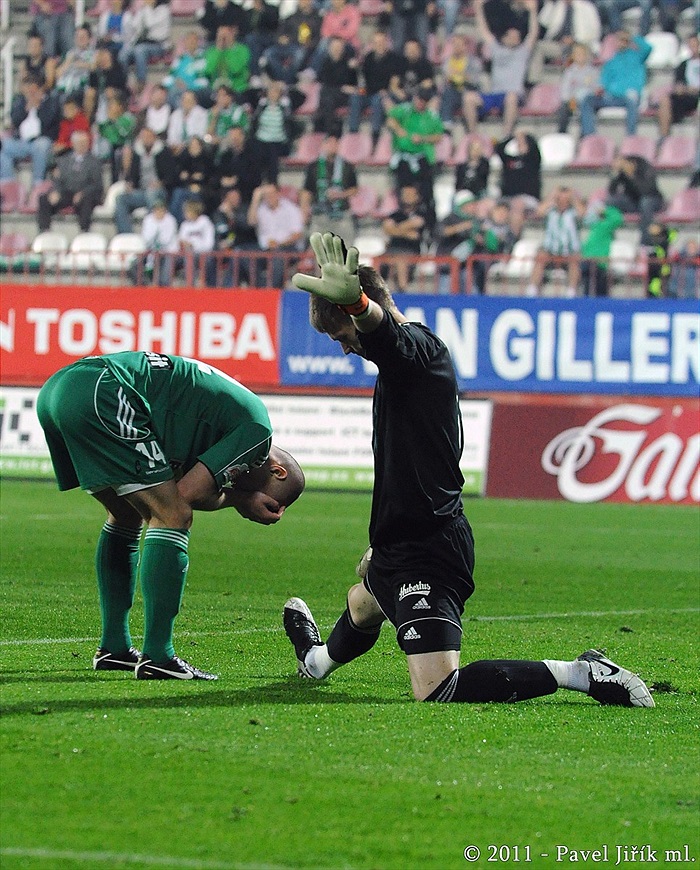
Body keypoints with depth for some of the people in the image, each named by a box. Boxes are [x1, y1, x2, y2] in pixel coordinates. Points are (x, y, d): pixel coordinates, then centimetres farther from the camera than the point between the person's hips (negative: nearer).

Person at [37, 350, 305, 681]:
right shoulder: (256, 429, 1)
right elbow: (186, 492, -5)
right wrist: (237, 498, 12)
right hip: (101, 395, -10)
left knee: (126, 517, 24)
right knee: (172, 518, -3)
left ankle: (114, 648, 26)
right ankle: (157, 658, -4)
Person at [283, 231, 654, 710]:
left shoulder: (415, 345, -15)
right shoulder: (401, 363, 17)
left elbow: (384, 328, -42)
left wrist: (354, 302, -66)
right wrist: (383, 546, 38)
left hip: (426, 553, -11)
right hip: (406, 544, 11)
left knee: (435, 688, -21)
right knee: (362, 603, 41)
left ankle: (578, 674, -16)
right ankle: (319, 660, 73)